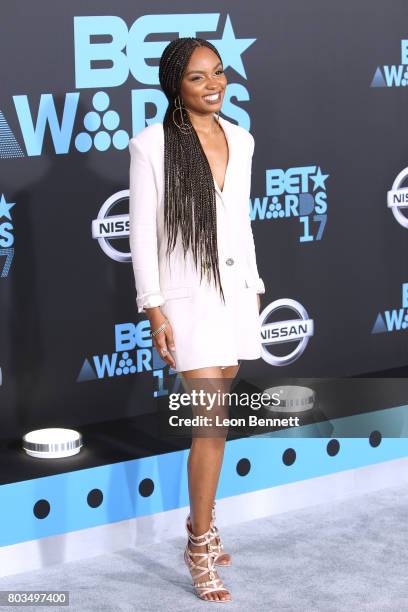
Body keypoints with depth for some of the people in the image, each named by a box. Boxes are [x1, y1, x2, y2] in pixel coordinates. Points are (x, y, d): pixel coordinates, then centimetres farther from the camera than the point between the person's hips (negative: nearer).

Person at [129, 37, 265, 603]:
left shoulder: (240, 140, 7)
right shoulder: (152, 146, -10)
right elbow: (142, 233, -10)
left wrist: (254, 288, 14)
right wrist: (154, 309, -13)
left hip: (235, 290, 5)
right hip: (189, 297, -5)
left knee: (213, 416, 13)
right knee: (213, 423, -8)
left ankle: (202, 519, 29)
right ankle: (200, 545, 6)